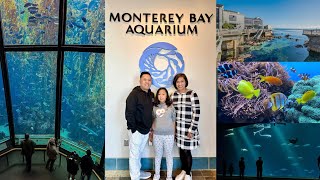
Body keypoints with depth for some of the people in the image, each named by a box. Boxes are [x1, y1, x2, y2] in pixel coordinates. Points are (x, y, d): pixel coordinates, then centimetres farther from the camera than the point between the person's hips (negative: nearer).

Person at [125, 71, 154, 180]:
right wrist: (133, 129, -17)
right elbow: (129, 113, -17)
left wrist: (150, 127, 12)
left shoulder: (151, 95, 9)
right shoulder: (134, 94, -13)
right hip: (136, 130, -7)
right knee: (134, 154, 3)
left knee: (139, 153, 21)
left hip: (146, 130, 7)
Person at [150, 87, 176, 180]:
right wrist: (151, 133, 9)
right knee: (158, 155, 15)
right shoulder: (154, 107, 1)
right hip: (157, 135, 1)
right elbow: (152, 120, 9)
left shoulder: (171, 107, -3)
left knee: (169, 155, 9)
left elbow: (173, 121, 4)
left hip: (169, 135, -1)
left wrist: (173, 134, 5)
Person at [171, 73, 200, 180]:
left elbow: (196, 113, -12)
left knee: (187, 151, 3)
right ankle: (183, 171, 34)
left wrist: (192, 130, -14)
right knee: (181, 150, 14)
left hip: (188, 128, -4)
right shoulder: (173, 95, 5)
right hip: (177, 127, 5)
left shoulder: (192, 94, -11)